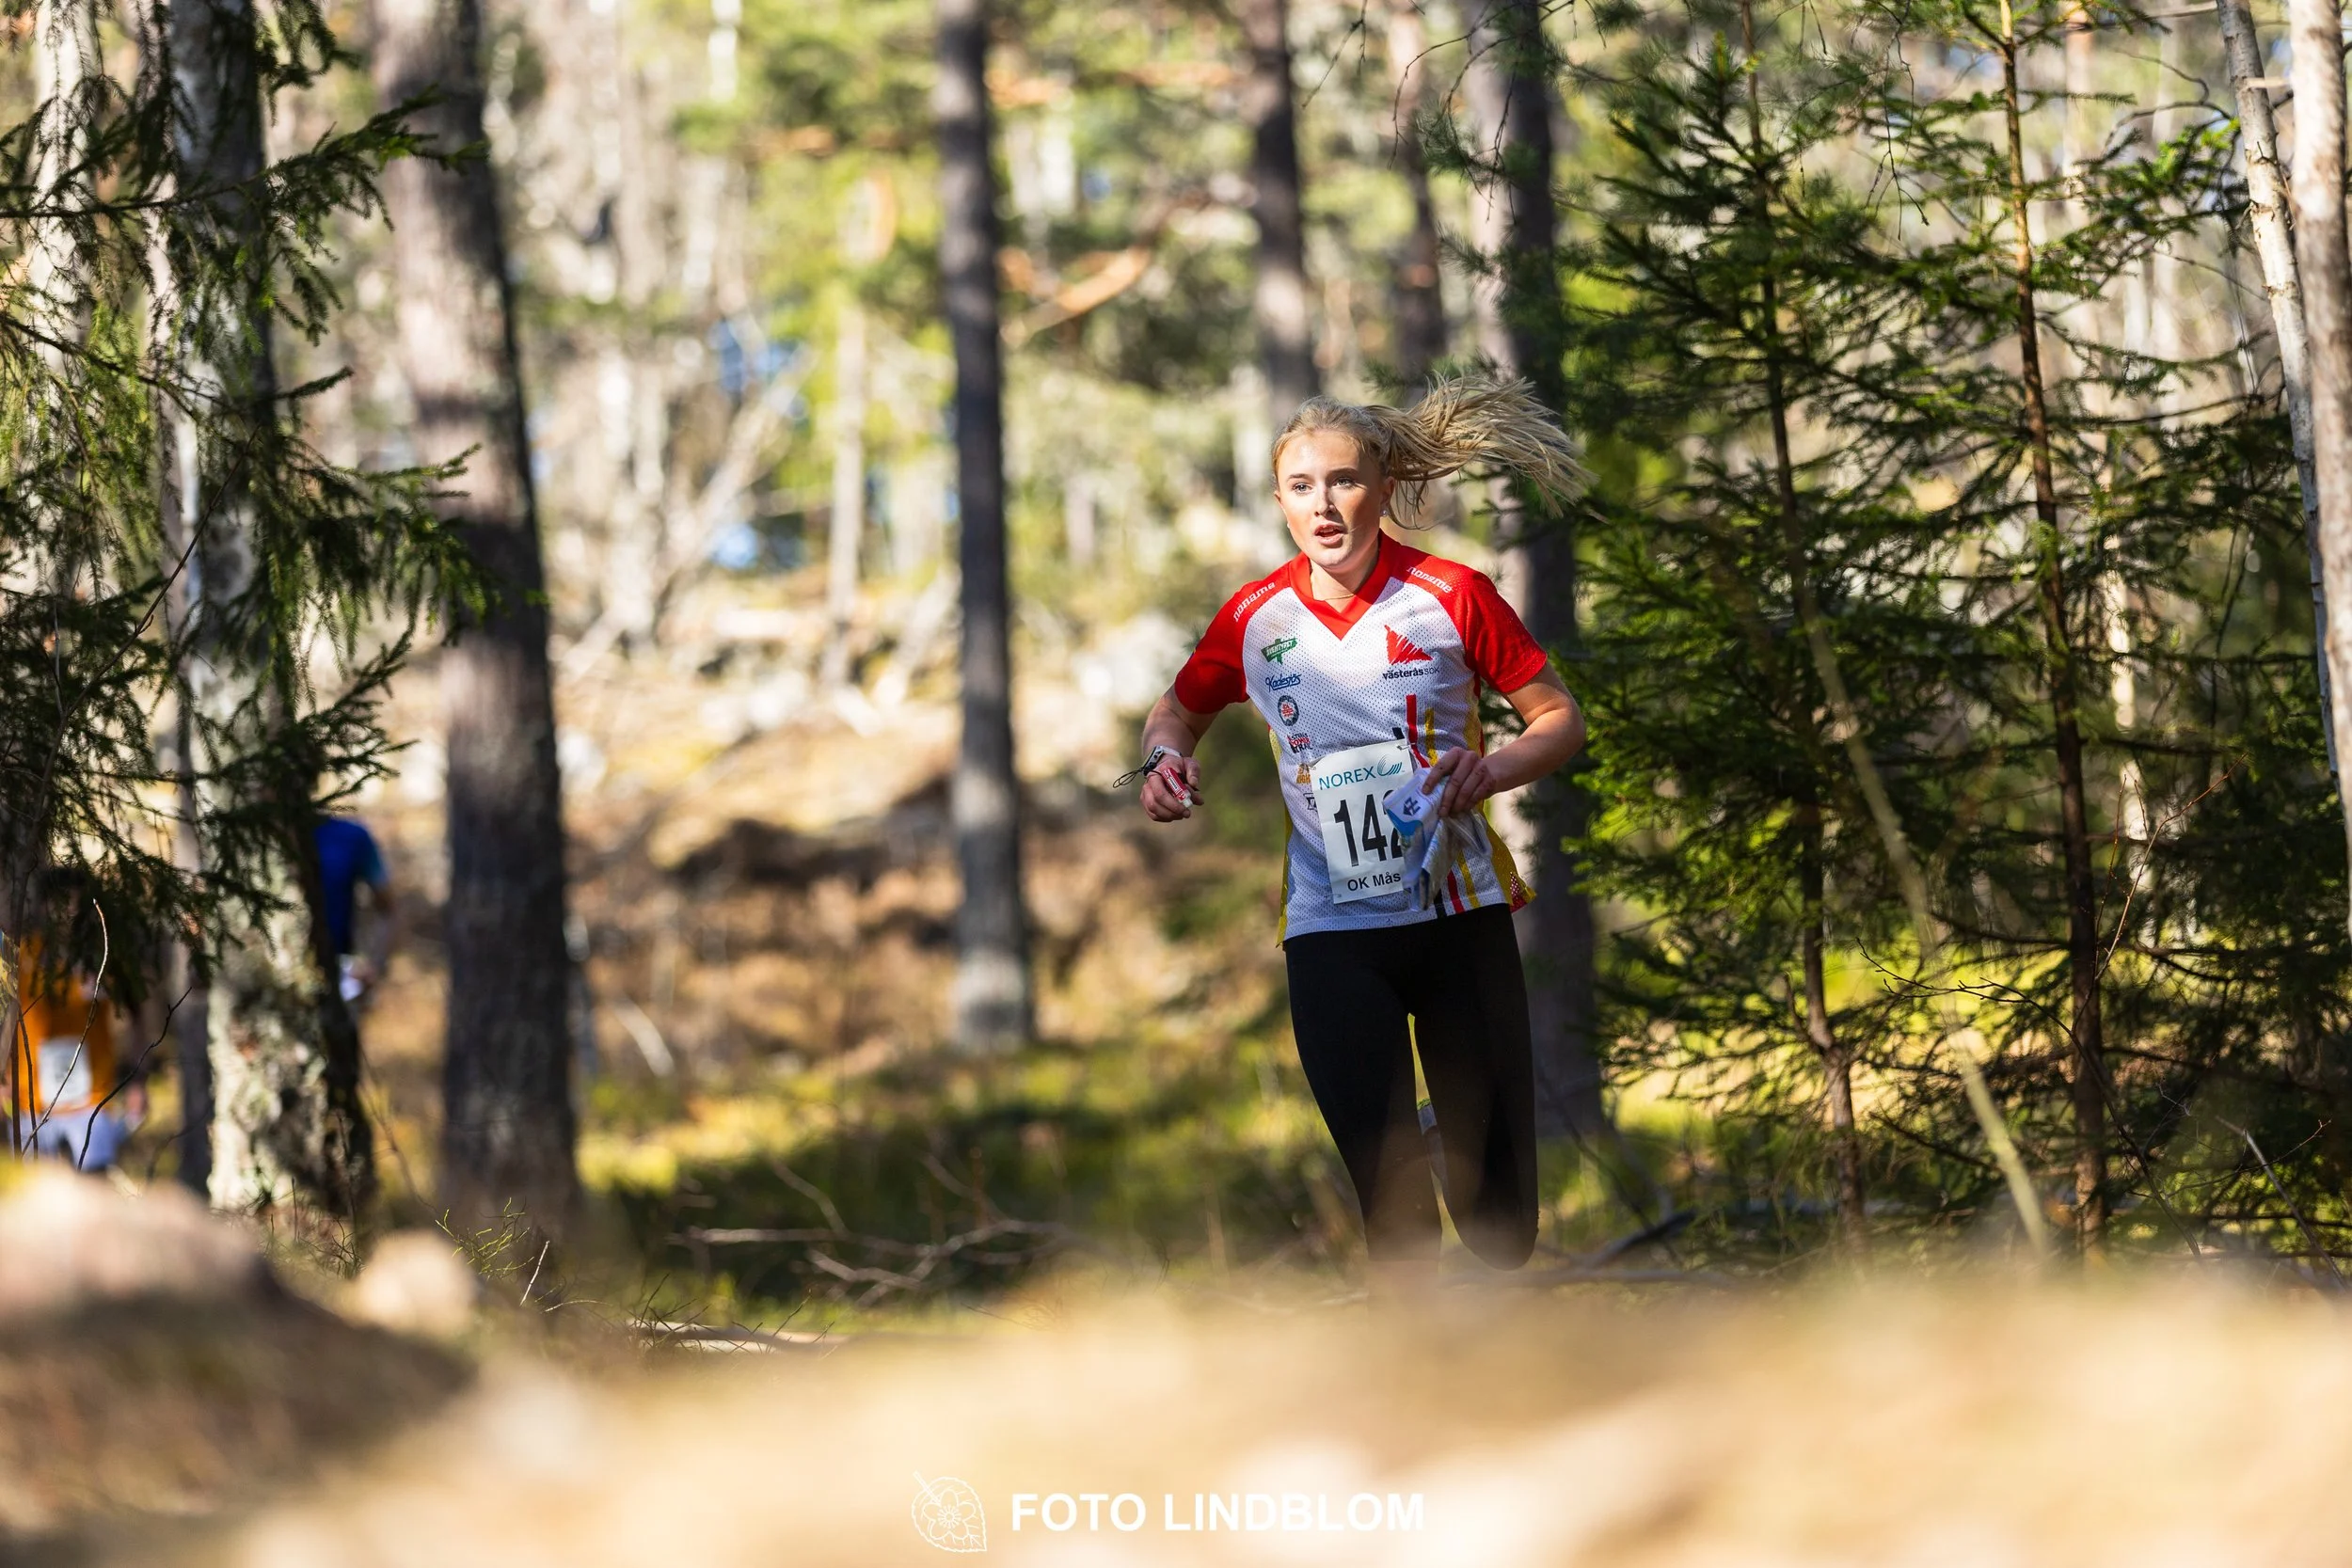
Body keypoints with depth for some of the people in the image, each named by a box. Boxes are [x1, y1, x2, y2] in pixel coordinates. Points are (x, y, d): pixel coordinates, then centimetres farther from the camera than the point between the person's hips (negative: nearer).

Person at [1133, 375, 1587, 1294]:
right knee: (1387, 1194, -9)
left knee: (1498, 1210, 3)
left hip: (1460, 912, -1)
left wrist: (1494, 768, -17)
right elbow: (1180, 709, 21)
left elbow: (1560, 719, 4)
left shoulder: (1452, 596, -3)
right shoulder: (1255, 618, 3)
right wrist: (1165, 759, -2)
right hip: (1332, 931, 1)